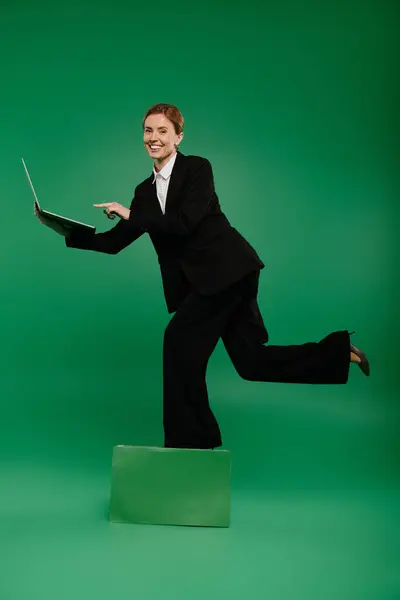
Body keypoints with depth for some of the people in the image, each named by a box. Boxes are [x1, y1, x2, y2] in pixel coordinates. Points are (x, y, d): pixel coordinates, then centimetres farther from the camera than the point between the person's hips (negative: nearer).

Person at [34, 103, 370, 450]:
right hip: (201, 278, 8)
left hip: (227, 269, -8)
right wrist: (68, 234, 3)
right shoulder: (145, 190, 15)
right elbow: (115, 242, 11)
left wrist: (130, 215, -16)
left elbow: (184, 223, -19)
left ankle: (190, 436, 8)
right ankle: (342, 352, 20)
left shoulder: (197, 168, -4)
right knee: (250, 360, 6)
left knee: (180, 339, -10)